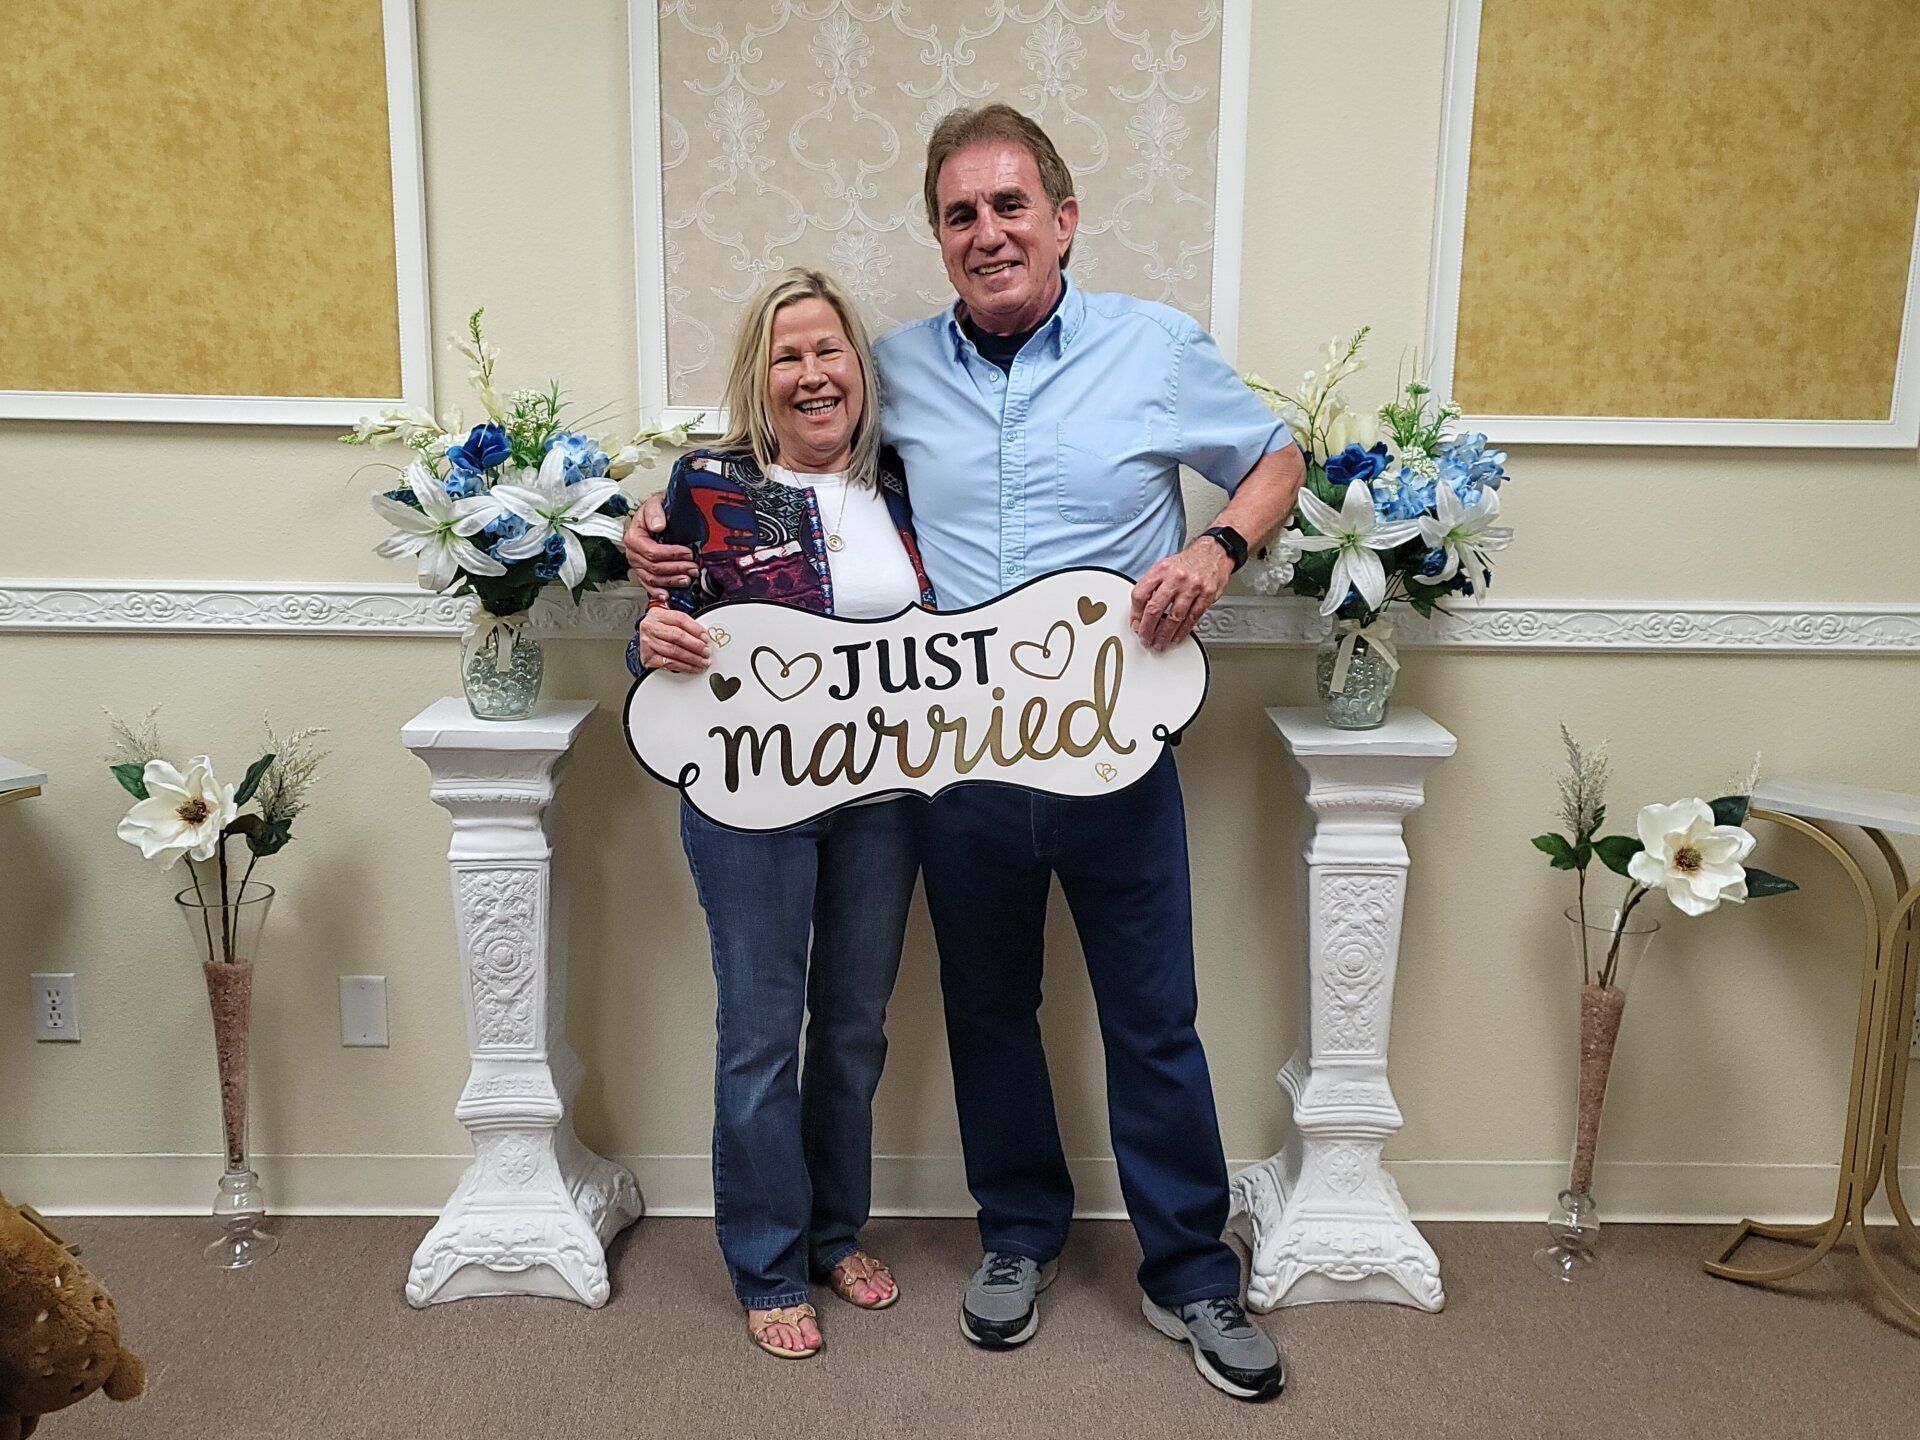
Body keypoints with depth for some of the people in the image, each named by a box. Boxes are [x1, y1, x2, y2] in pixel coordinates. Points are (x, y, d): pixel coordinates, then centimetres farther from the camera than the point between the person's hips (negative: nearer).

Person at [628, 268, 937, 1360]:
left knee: (857, 1025, 15)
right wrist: (656, 639, -24)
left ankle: (838, 1232, 36)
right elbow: (666, 631, -2)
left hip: (881, 791, 4)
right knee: (763, 1033, 5)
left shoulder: (899, 489, 6)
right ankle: (770, 1270, 24)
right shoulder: (710, 487, -5)